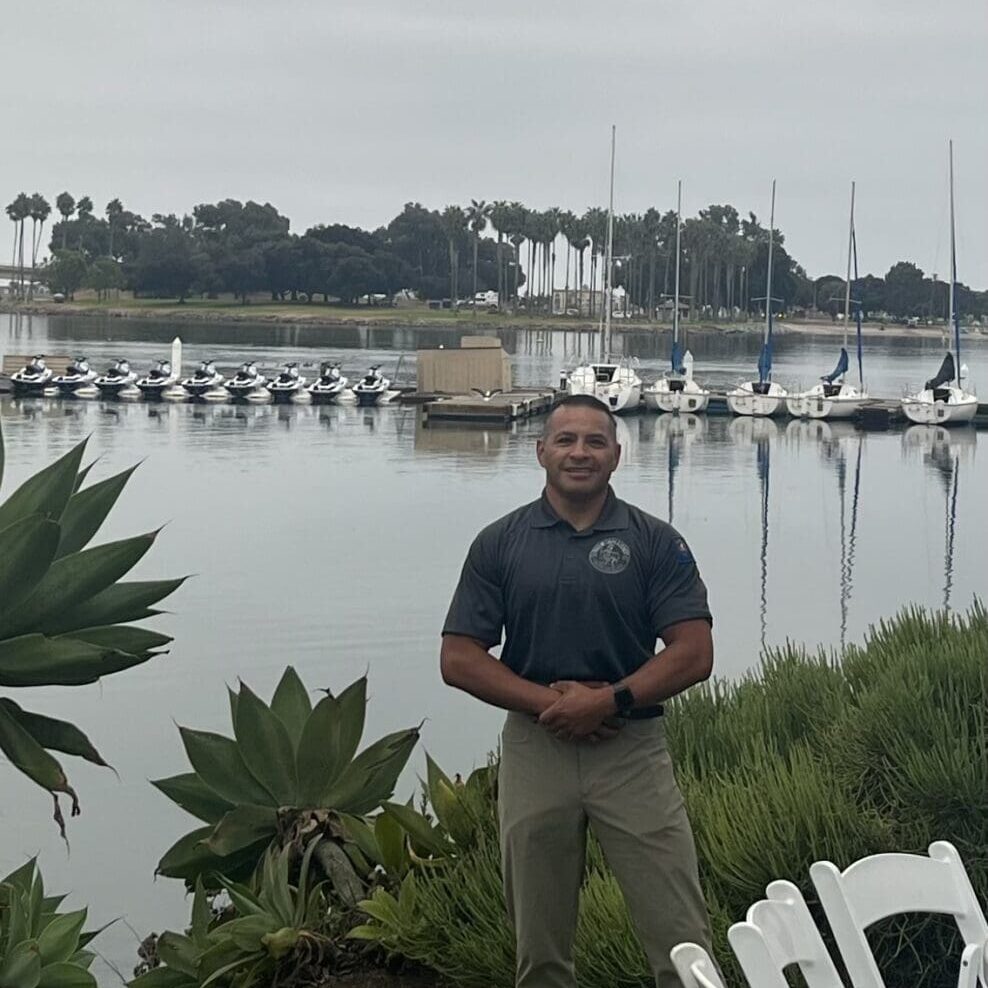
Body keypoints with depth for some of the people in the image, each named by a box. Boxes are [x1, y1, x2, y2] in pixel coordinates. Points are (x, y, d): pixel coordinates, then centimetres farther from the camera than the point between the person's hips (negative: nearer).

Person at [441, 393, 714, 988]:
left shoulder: (655, 542, 2)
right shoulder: (500, 544, 5)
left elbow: (694, 653, -4)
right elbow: (459, 660, 1)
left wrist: (610, 700, -16)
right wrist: (547, 700, -11)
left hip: (633, 748, -1)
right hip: (535, 749, 1)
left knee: (682, 937, -4)